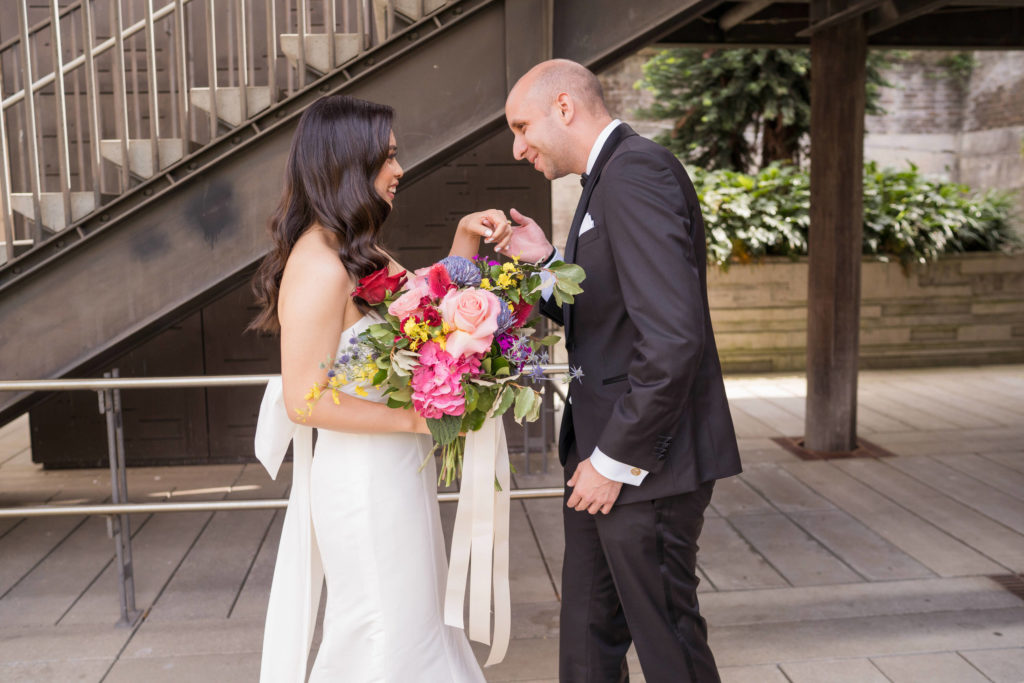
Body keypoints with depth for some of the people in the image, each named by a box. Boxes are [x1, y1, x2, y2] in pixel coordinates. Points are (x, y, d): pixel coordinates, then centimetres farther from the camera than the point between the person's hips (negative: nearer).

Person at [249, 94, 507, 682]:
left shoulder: (362, 250, 6)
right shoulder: (319, 264, -22)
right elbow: (304, 399, -23)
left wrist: (466, 236, 2)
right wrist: (414, 417, -18)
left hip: (395, 470, 9)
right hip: (364, 478, -9)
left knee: (414, 618, 23)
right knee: (386, 635, 9)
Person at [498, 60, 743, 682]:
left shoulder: (636, 170, -17)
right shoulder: (609, 179, 15)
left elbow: (673, 337, -25)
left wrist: (617, 461, -18)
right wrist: (548, 264, 4)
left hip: (645, 462, -9)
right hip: (602, 455, 10)